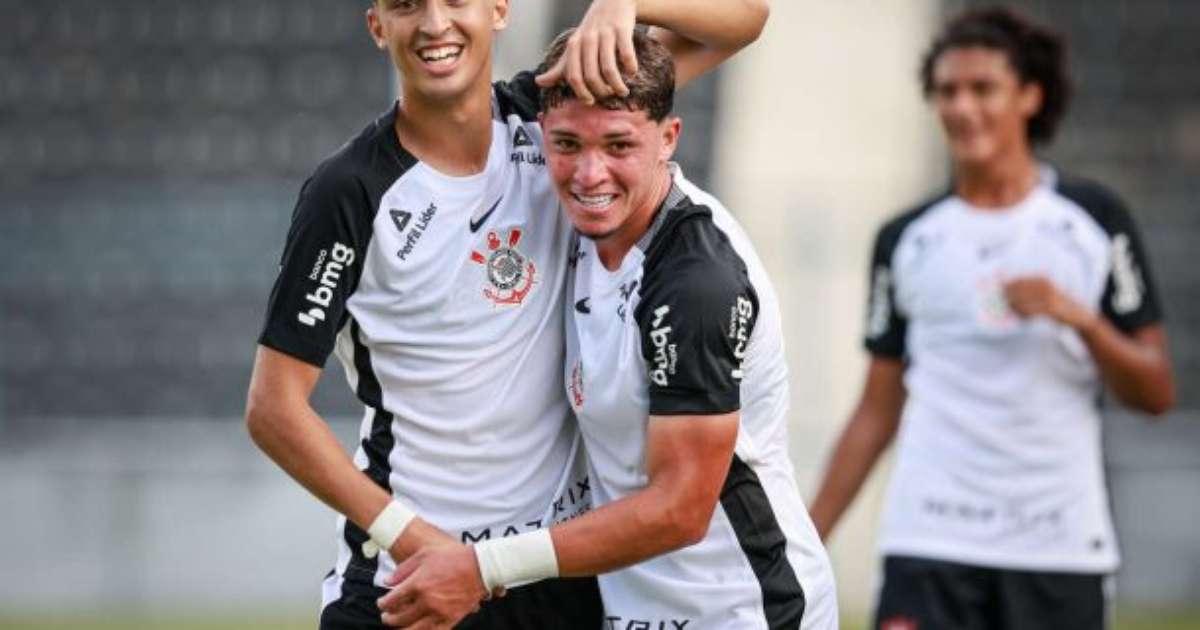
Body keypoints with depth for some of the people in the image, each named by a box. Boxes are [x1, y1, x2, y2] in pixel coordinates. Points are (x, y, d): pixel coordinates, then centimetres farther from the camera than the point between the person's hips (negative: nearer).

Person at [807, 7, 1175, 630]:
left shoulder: (1095, 219, 5)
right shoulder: (905, 240, 9)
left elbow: (1156, 392, 4)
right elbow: (878, 411, 12)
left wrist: (1078, 316, -14)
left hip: (1059, 547, 0)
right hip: (928, 541, 0)